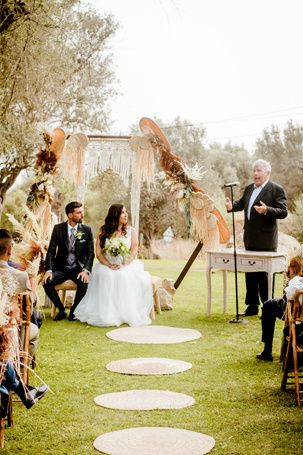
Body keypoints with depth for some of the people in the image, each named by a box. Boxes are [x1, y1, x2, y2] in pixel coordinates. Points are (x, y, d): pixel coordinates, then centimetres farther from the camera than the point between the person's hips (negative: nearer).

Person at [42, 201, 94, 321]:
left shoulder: (87, 230, -1)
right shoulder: (58, 228, -1)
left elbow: (90, 253, -4)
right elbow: (51, 251, -3)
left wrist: (86, 270, -22)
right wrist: (48, 270, -18)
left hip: (78, 268, -1)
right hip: (61, 267, 1)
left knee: (83, 283, -33)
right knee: (47, 282, -26)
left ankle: (74, 311, -6)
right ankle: (61, 310, -2)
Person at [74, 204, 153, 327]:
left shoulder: (131, 231, 9)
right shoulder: (104, 232, 8)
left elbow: (134, 252, 0)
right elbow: (98, 253, 1)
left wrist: (124, 265, -18)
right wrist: (109, 265, -16)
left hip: (127, 266, 1)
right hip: (107, 266, 0)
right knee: (107, 277, -34)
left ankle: (129, 314, -23)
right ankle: (107, 315, -26)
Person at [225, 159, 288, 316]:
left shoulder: (276, 189, -9)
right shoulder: (249, 188, 13)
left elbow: (283, 212, -15)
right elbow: (241, 203, 26)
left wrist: (266, 210, -31)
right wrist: (232, 206, 5)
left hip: (265, 241, -7)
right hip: (250, 239, 8)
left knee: (264, 275, -3)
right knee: (250, 274, 13)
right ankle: (252, 306, 22)